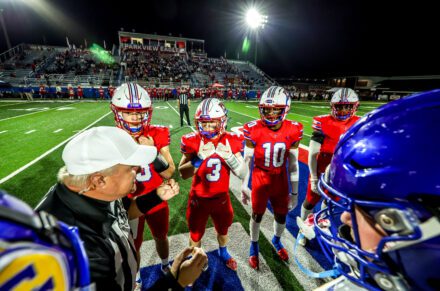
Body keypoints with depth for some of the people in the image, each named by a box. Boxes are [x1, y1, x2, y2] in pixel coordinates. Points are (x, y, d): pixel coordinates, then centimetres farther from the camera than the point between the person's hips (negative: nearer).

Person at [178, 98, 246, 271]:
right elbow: (183, 174, -19)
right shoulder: (192, 141, -17)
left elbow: (242, 173, -14)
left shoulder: (231, 141, -14)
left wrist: (229, 156, -29)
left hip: (221, 197, 2)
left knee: (223, 230, 28)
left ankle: (223, 253, 61)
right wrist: (199, 158, -33)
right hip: (199, 198, -1)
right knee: (196, 235, 21)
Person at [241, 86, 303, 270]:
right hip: (260, 180, -2)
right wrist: (244, 186, -1)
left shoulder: (293, 131, -11)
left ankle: (276, 240, 54)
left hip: (280, 181, 2)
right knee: (257, 215, 17)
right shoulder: (254, 130, -17)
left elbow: (293, 164, -3)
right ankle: (254, 245, 46)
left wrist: (295, 192, 3)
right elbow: (247, 161, -7)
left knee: (281, 215, 20)